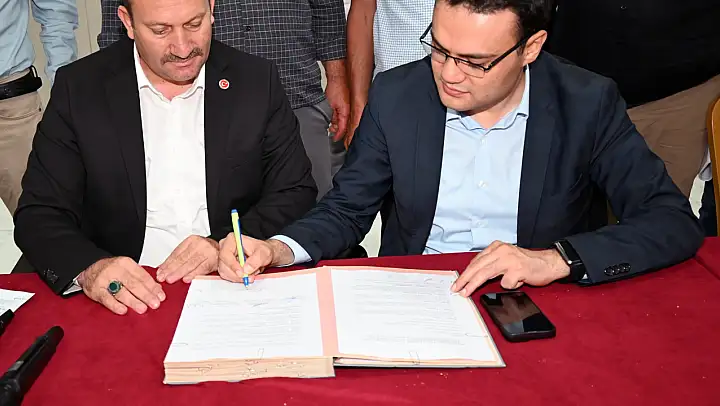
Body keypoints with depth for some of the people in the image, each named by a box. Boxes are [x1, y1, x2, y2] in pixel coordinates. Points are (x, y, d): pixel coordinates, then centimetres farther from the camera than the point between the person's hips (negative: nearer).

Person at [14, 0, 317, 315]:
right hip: (121, 300, 1)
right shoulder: (78, 88, -1)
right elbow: (40, 214, -2)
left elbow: (296, 194, 1)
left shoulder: (257, 80, 0)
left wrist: (226, 246, -16)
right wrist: (88, 269, -24)